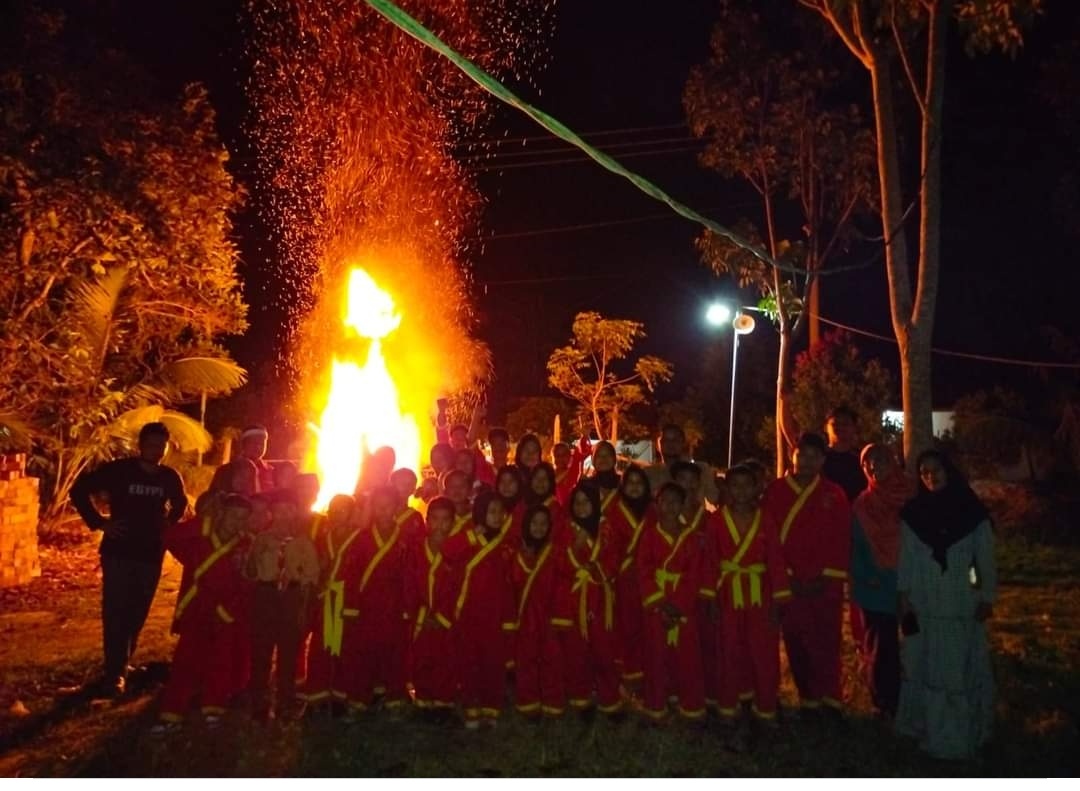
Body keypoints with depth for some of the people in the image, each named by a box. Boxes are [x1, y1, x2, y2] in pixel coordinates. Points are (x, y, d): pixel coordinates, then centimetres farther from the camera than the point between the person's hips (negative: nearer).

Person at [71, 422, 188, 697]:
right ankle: (115, 673, -1)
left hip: (151, 555, 3)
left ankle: (122, 666, 25)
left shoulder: (170, 477, 1)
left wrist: (168, 525, 6)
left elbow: (180, 504, 21)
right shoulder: (118, 470, -9)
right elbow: (79, 490, -3)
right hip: (118, 552, -3)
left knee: (137, 614, 9)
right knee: (115, 613, -6)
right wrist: (100, 522, -8)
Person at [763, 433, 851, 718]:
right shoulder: (775, 492, 2)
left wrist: (829, 576, -5)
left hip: (826, 585, 0)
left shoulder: (834, 495, 5)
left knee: (826, 644, -1)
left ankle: (830, 700, 9)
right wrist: (785, 576, -5)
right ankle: (808, 700, 18)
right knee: (797, 646, 6)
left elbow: (842, 540, 4)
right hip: (789, 584, 0)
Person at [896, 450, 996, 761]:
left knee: (962, 666, 2)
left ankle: (963, 732, 9)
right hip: (924, 604, 1)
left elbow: (985, 557, 2)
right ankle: (932, 731, 14)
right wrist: (904, 598, 0)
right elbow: (906, 558, 4)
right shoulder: (912, 512, 3)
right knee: (926, 666, 5)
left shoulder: (972, 511, 0)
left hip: (962, 605, -1)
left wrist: (987, 597, -1)